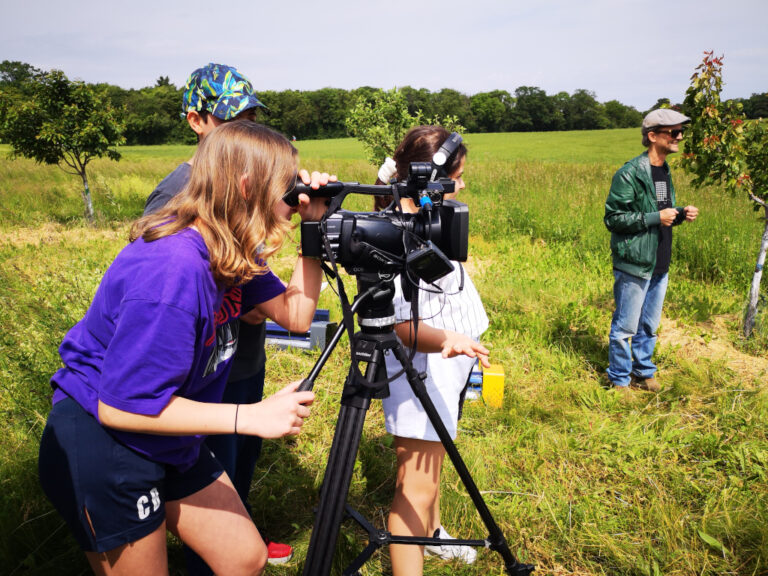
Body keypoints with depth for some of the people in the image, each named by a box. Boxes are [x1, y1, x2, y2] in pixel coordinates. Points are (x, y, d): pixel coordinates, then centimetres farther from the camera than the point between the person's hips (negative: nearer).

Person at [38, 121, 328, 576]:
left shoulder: (231, 251, -4)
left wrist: (316, 231, -10)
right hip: (100, 450, -8)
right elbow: (121, 406, -29)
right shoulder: (173, 269, -32)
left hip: (172, 444, 9)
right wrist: (253, 416, -29)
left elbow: (296, 311, -3)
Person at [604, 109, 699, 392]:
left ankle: (643, 373, 34)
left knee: (649, 326, 18)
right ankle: (619, 380, 18)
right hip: (634, 264, -8)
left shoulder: (665, 171, 12)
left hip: (660, 265, 8)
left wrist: (680, 213, 3)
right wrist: (656, 218, -20)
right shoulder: (630, 174, -15)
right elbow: (613, 218, -17)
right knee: (626, 327, 3)